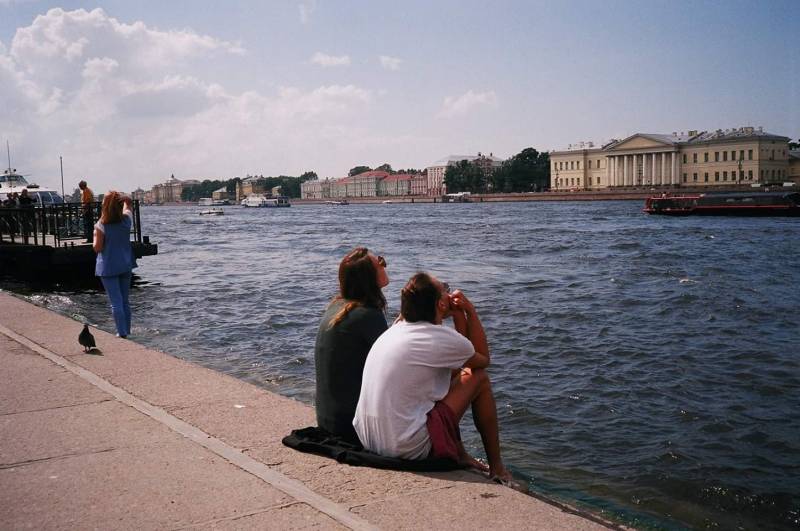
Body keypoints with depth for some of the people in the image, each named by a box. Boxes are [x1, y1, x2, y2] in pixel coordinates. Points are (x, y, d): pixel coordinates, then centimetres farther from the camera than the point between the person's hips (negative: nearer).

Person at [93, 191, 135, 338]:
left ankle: (122, 333, -4)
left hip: (108, 267, -5)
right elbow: (128, 204, 20)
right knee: (125, 301, 15)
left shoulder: (102, 225, -16)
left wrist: (95, 236, 3)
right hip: (125, 265, 5)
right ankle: (127, 330, 21)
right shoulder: (127, 220, -2)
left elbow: (97, 248, -12)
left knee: (116, 302, -2)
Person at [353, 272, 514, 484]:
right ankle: (496, 467, 18)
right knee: (479, 378, 5)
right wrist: (469, 312, 8)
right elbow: (483, 359, 9)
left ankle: (460, 455, 33)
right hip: (409, 448, -8)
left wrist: (458, 313, 14)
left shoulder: (395, 329, 9)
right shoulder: (441, 337, -14)